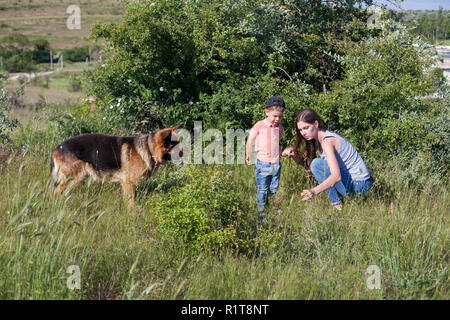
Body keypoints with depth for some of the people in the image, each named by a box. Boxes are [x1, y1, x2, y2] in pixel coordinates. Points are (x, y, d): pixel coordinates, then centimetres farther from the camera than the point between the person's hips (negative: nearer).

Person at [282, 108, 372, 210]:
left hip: (358, 184, -10)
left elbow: (336, 176, -35)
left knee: (317, 164, -21)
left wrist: (314, 191, -49)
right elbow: (303, 161, 13)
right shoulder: (318, 138, 5)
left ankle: (337, 204, -11)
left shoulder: (327, 141, -23)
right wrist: (293, 154, -10)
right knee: (309, 162, 15)